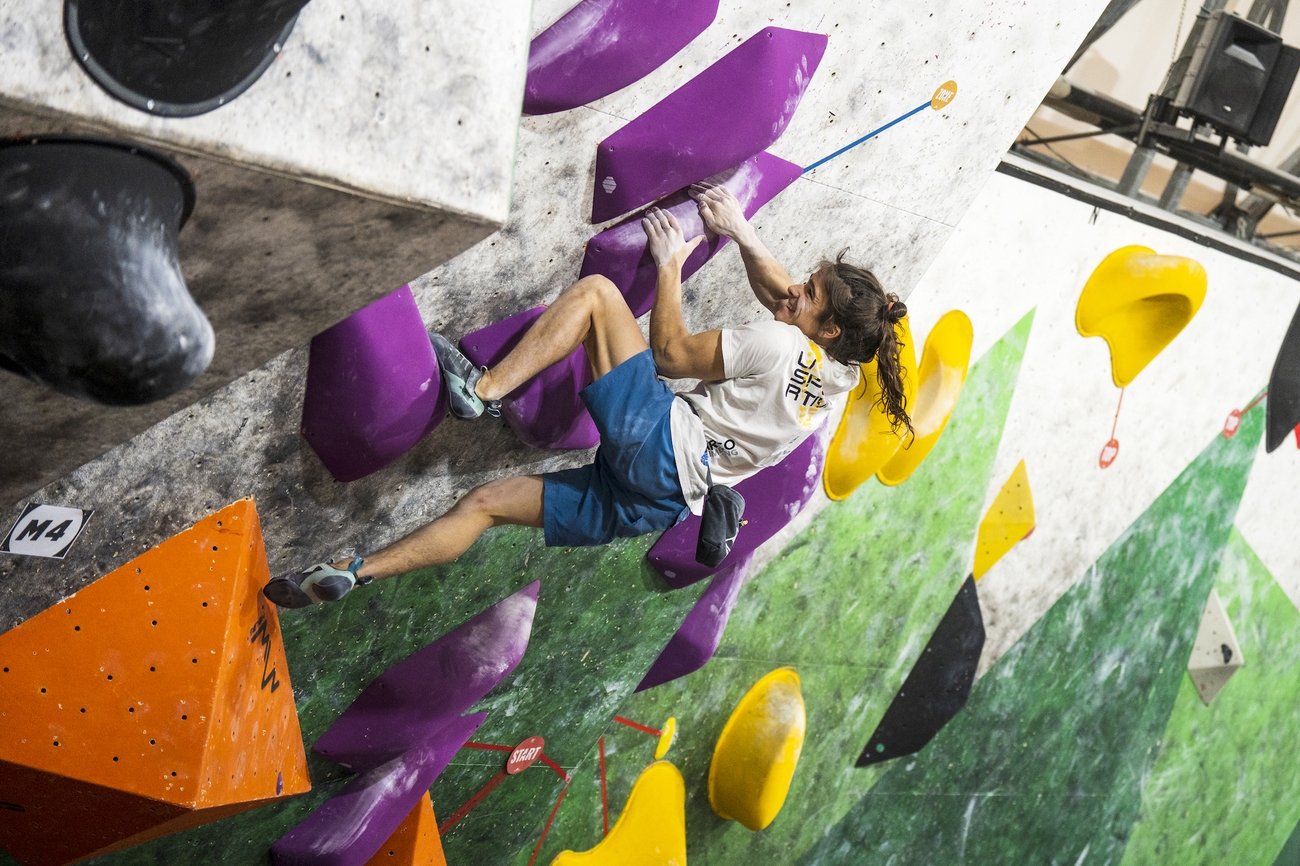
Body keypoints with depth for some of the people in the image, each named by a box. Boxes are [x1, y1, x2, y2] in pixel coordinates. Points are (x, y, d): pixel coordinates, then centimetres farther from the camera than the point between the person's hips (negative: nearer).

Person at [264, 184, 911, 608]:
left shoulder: (779, 343, -14)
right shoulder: (839, 372, 11)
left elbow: (670, 353, -7)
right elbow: (781, 298, 30)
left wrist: (670, 262, 2)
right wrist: (740, 232, 24)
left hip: (657, 446, -9)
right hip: (658, 502, 9)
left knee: (596, 292, -5)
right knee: (490, 500, 10)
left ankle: (484, 388, -9)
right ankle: (352, 573, 5)